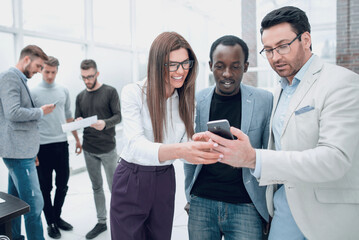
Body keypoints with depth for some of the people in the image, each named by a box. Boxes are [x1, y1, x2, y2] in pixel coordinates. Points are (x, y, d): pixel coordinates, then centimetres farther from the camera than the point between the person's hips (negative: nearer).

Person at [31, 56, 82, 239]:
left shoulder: (63, 91, 9)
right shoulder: (34, 92, -3)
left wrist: (77, 139, 15)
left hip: (62, 143, 4)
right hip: (43, 146, -4)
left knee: (63, 184, 11)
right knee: (45, 187, 7)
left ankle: (57, 216, 30)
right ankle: (50, 222, 22)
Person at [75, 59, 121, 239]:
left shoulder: (110, 92, -2)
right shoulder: (80, 97, 11)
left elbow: (118, 116, -7)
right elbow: (77, 119, 12)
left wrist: (105, 123, -26)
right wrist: (78, 122, -12)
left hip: (108, 148, -4)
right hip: (89, 150, 4)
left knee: (114, 187, 3)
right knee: (96, 187, 13)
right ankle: (101, 222, 26)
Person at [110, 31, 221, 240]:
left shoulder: (186, 99, 0)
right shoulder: (133, 92, -15)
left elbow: (186, 145, -6)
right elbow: (136, 146, -28)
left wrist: (202, 148, -30)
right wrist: (178, 150, -46)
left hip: (165, 181, 4)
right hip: (131, 181, -4)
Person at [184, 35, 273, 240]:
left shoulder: (265, 100, -4)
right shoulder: (197, 100, 1)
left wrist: (270, 206, 1)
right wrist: (189, 196, 10)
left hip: (245, 206, -1)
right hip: (202, 203, 2)